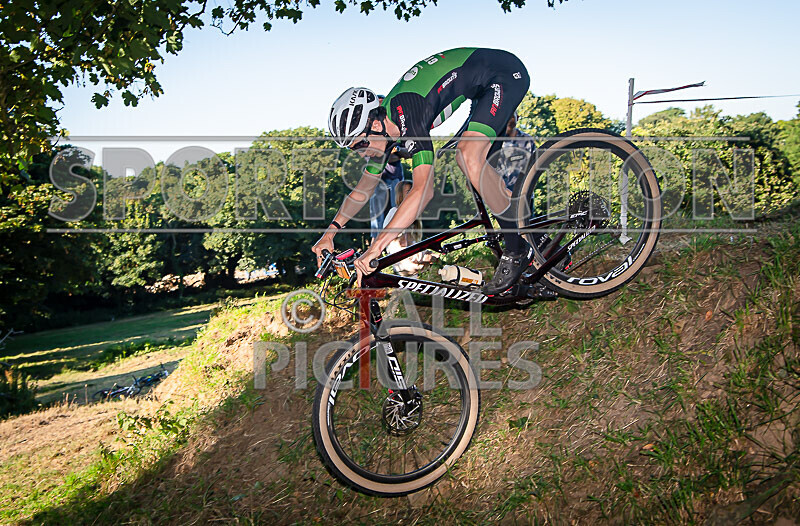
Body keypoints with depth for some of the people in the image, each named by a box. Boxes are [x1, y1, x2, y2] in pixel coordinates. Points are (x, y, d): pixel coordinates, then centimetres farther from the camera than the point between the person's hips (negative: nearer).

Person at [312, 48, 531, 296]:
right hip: (487, 85, 9)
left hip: (506, 72, -9)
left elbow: (423, 190, -42)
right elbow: (363, 189, 8)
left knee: (469, 158, -26)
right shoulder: (384, 126, -3)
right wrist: (329, 232, 4)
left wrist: (375, 247, -43)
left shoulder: (406, 115, -32)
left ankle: (517, 250, -15)